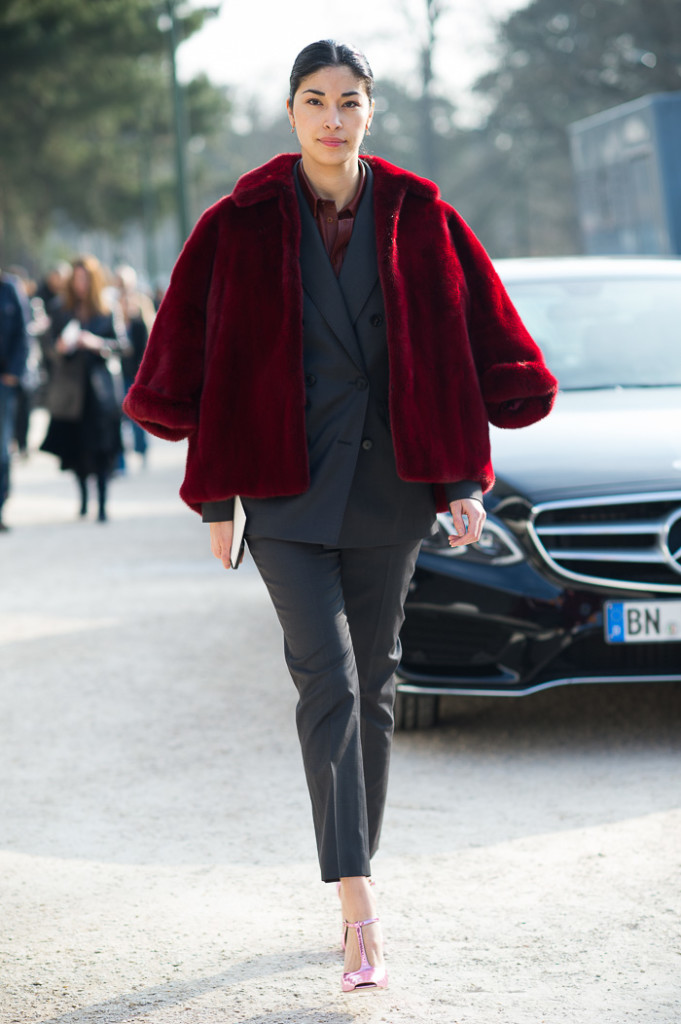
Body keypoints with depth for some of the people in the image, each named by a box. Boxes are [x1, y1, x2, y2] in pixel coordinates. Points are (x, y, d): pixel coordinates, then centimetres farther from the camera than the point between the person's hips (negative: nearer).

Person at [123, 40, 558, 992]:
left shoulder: (417, 216, 2)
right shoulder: (245, 224, -2)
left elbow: (469, 344, 5)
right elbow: (209, 361, 1)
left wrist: (465, 479, 0)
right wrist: (217, 498, 0)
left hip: (388, 478, 2)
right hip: (287, 482, -2)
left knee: (372, 683, 9)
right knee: (328, 677, -13)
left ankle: (357, 889, 22)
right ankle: (361, 908, -16)